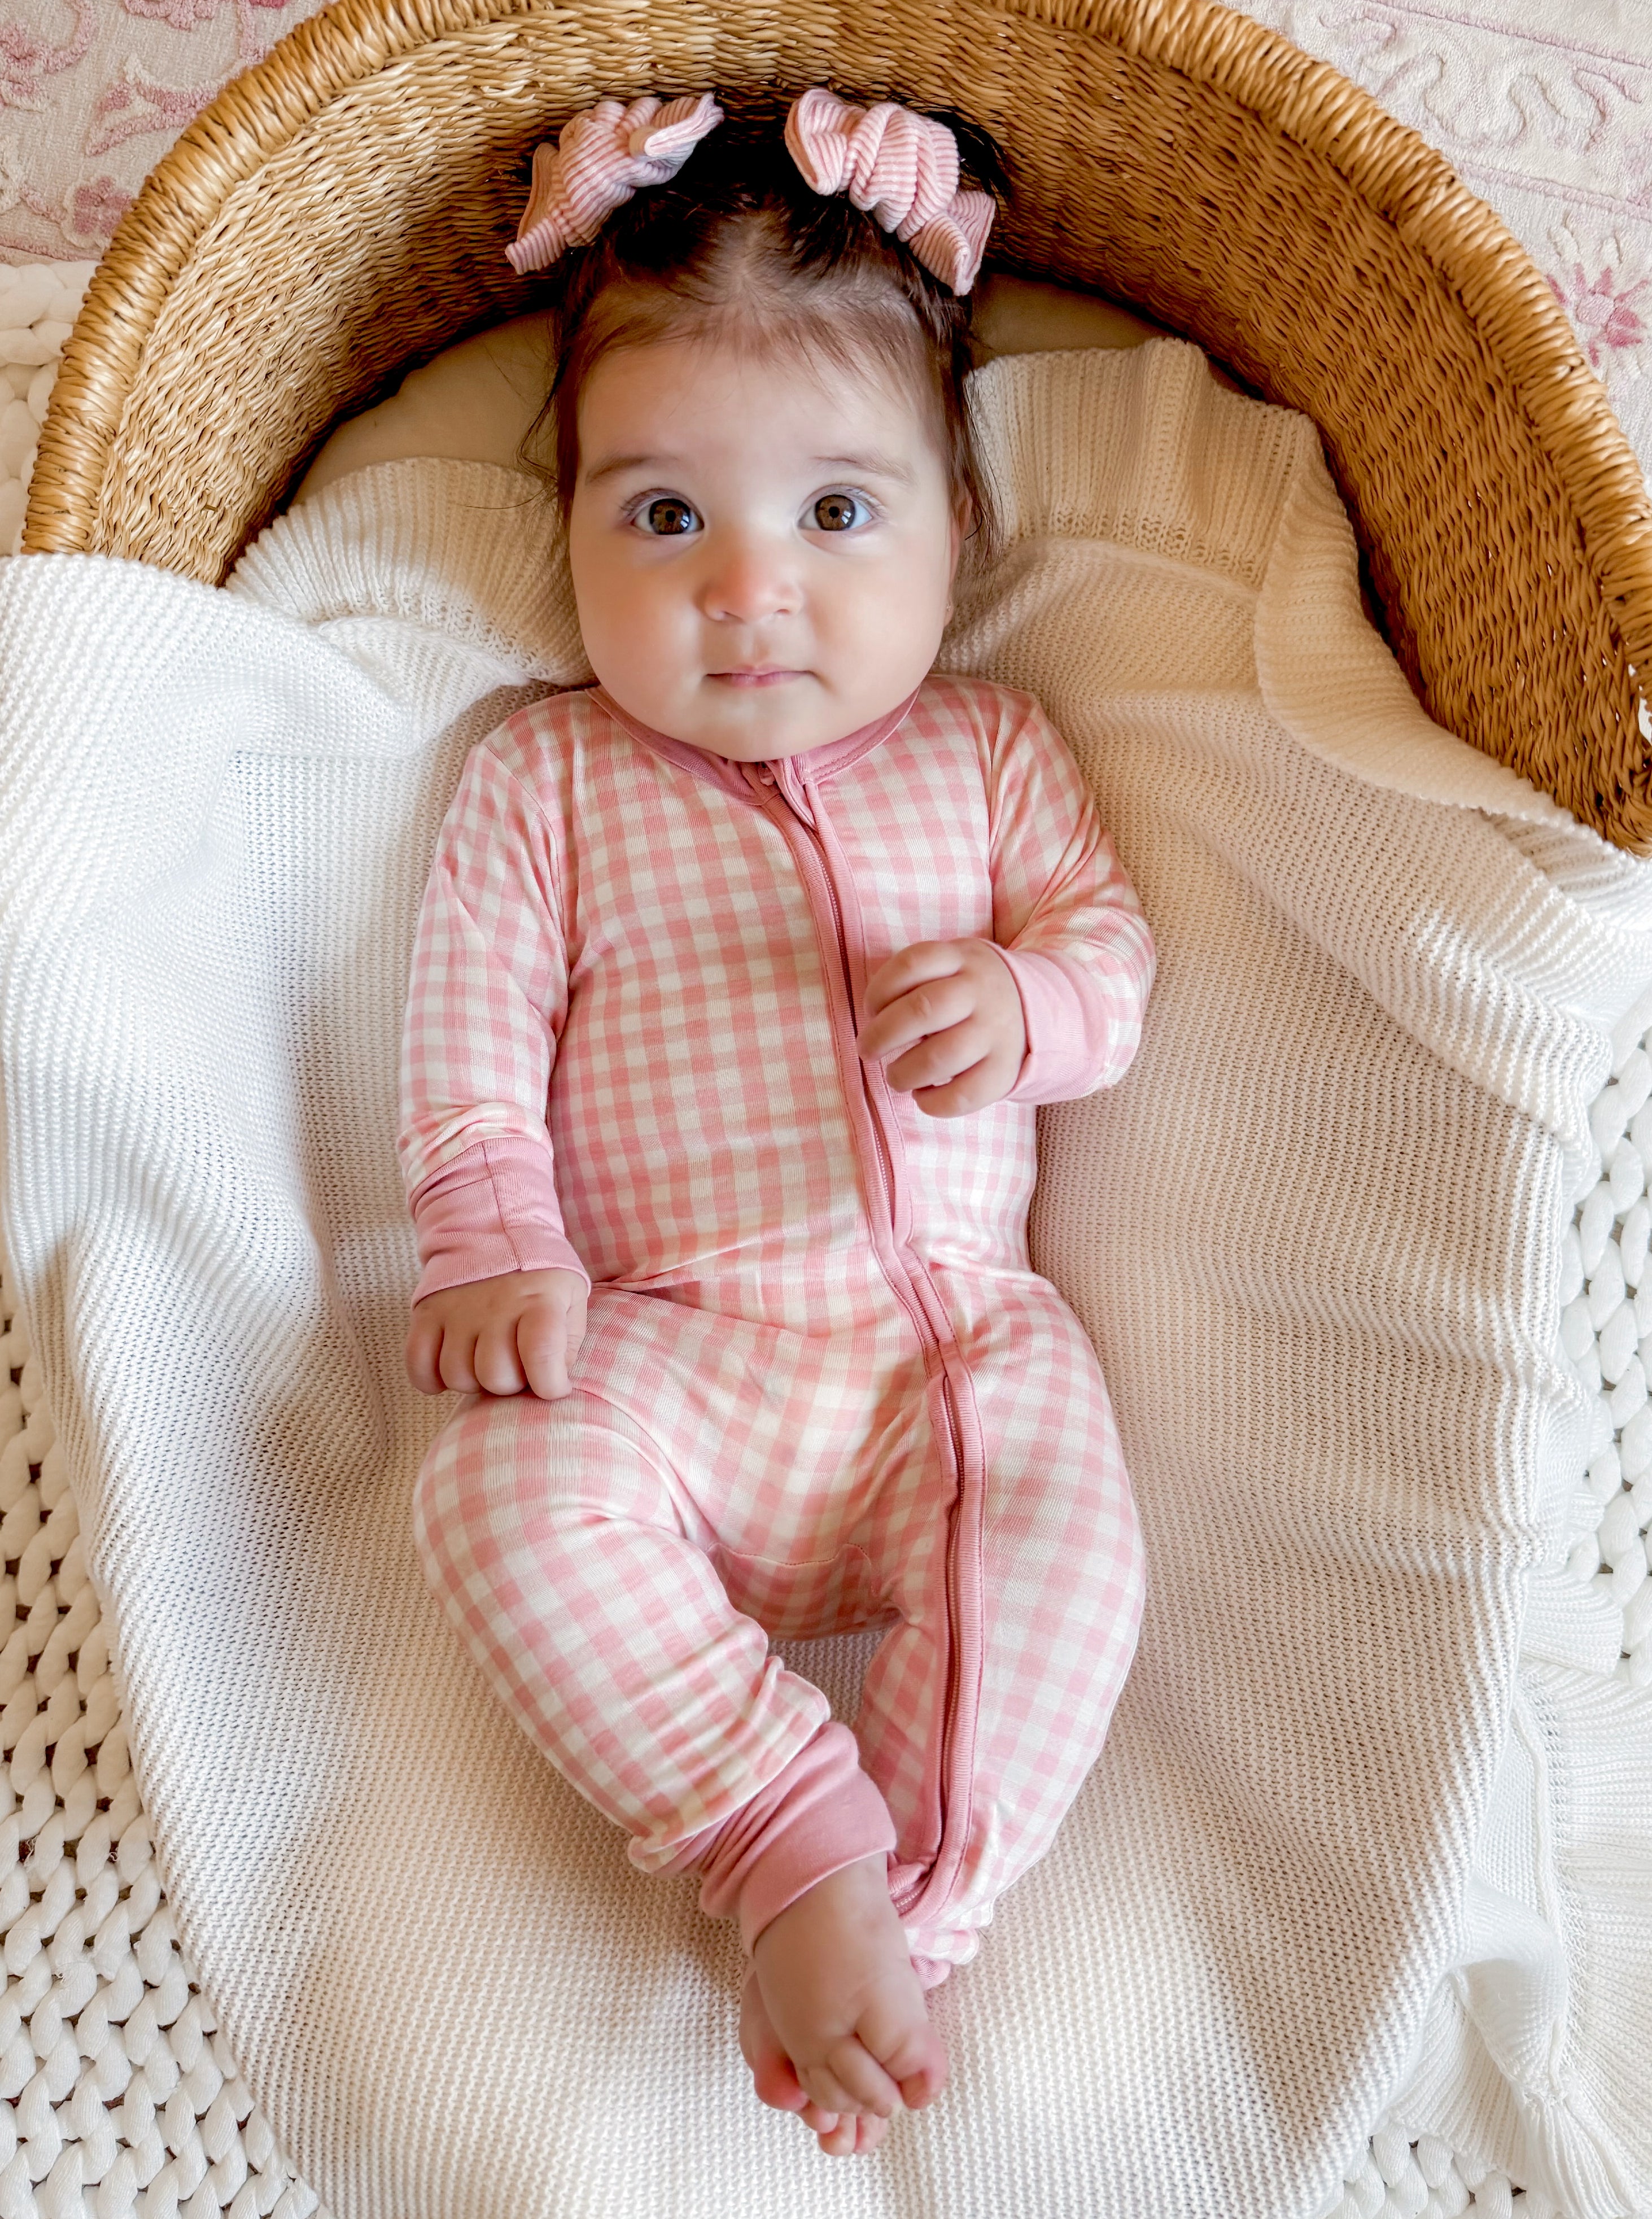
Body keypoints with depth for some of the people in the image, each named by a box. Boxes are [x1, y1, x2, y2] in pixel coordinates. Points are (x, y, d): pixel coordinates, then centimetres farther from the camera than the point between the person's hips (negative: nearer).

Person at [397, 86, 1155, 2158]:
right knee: (504, 1496, -28)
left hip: (956, 1331, 1)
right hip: (668, 1350, 0)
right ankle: (797, 1849, -20)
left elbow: (1111, 935, 11)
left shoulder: (986, 752, 12)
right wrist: (494, 1246, -12)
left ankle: (898, 1910, -11)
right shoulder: (546, 778, 8)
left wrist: (1023, 1001, -13)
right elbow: (469, 1031, 2)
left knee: (1066, 1540, -25)